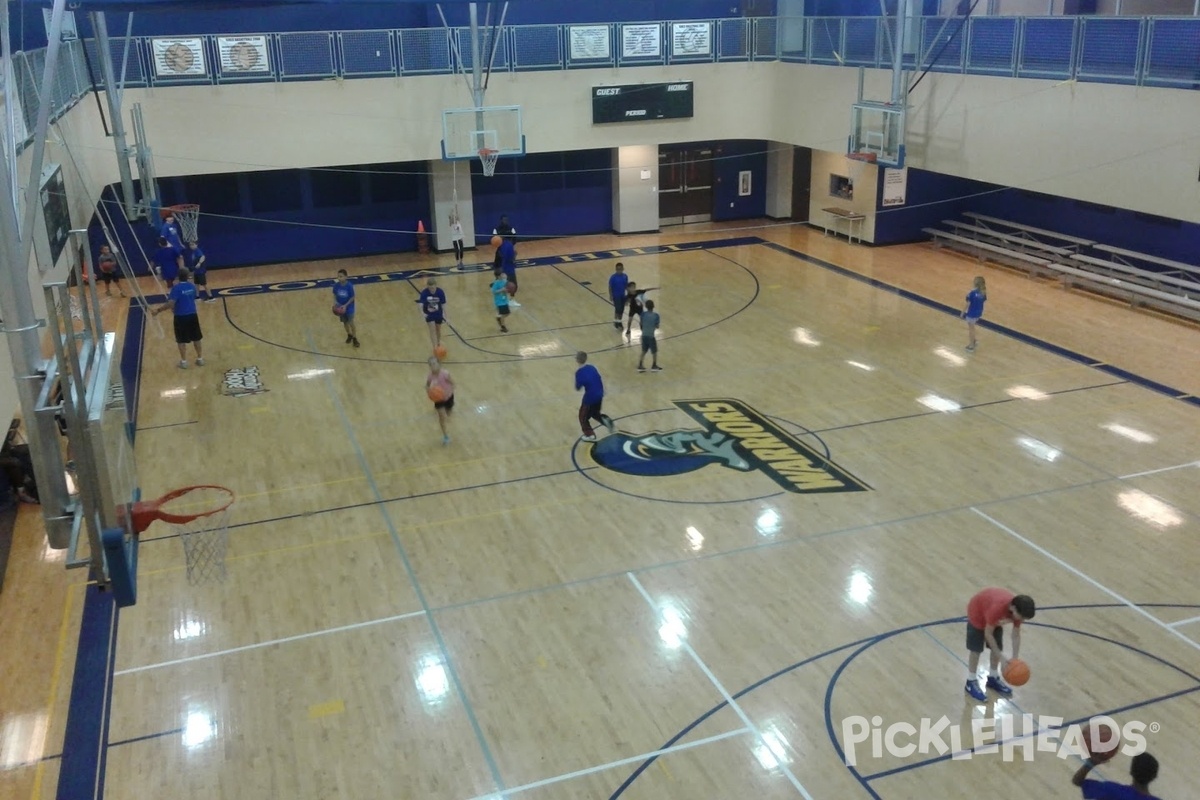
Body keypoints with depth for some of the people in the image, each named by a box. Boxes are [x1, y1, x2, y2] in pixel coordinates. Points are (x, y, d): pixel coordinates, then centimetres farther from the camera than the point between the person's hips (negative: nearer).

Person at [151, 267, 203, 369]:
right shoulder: (192, 286, 0)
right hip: (192, 315, 4)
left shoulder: (176, 288, -18)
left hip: (181, 317, -4)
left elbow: (170, 304, -24)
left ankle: (184, 361, 14)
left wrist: (158, 310, -16)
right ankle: (200, 358, 25)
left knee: (181, 340, 8)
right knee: (196, 338, 16)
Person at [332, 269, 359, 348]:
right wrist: (335, 302, -17)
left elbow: (352, 297, -15)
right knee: (345, 322, 17)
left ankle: (354, 338, 17)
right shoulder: (336, 285, -12)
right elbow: (335, 295, 2)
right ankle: (349, 335, 39)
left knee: (351, 323, 2)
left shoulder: (349, 286, -23)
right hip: (340, 307, 4)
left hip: (349, 307, -4)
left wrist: (345, 305, -23)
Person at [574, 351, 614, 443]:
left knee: (583, 416, 17)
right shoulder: (592, 367, 3)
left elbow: (577, 388, -11)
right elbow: (601, 380, 10)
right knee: (595, 413, 30)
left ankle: (590, 435, 24)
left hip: (590, 397, -7)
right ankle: (607, 420, 4)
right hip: (599, 395, 7)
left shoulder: (579, 372, -17)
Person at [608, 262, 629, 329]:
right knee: (618, 309, -11)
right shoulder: (613, 277, -14)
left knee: (622, 309, 9)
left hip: (623, 295, 5)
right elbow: (610, 287, -10)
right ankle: (615, 321, 7)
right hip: (616, 296, -5)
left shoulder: (625, 276, -1)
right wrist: (611, 296, -14)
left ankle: (619, 322, 24)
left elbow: (626, 286, 8)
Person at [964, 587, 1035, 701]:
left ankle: (993, 678, 28)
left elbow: (1016, 635, -12)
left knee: (997, 647, 9)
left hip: (995, 618, 6)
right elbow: (988, 633, -32)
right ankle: (971, 683, 12)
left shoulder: (1018, 609, -25)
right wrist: (1001, 657, -30)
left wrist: (1015, 659, -19)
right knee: (976, 649, -1)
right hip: (977, 612, -6)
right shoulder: (997, 608, -44)